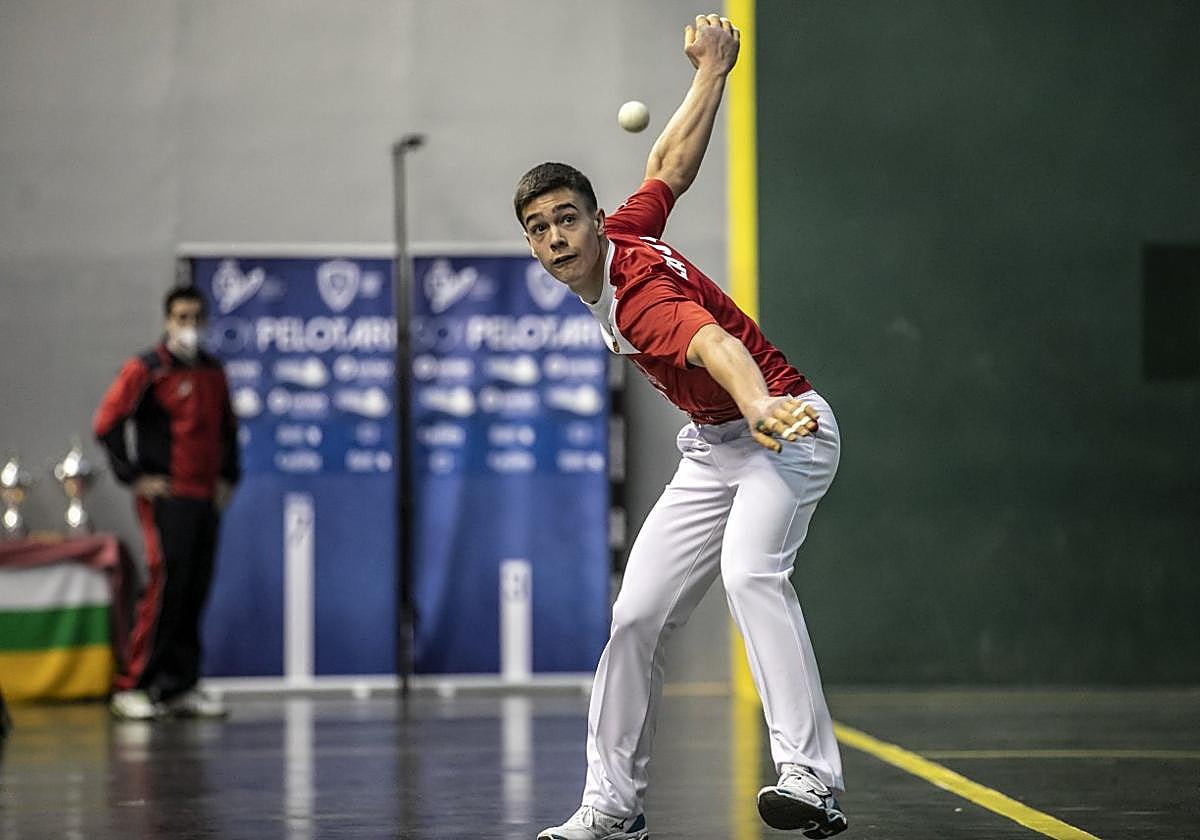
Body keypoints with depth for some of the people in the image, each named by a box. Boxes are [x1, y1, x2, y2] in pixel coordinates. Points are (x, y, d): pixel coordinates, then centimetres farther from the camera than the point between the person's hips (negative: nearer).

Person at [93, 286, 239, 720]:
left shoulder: (213, 372, 15)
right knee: (166, 585, -13)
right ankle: (131, 687, -8)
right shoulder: (145, 370, -4)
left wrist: (228, 475, 18)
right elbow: (107, 423, -8)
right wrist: (133, 476, -10)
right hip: (165, 498, -6)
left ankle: (180, 687, 12)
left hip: (206, 500, 6)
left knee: (195, 592, 6)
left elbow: (227, 428, 28)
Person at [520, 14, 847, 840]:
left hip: (788, 431, -9)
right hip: (712, 449, 9)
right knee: (636, 616, 0)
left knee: (749, 570, -36)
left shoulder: (640, 297, -29)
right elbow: (672, 167, 11)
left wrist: (763, 412, -69)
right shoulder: (623, 234, -3)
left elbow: (718, 345, -49)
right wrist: (711, 72, 18)